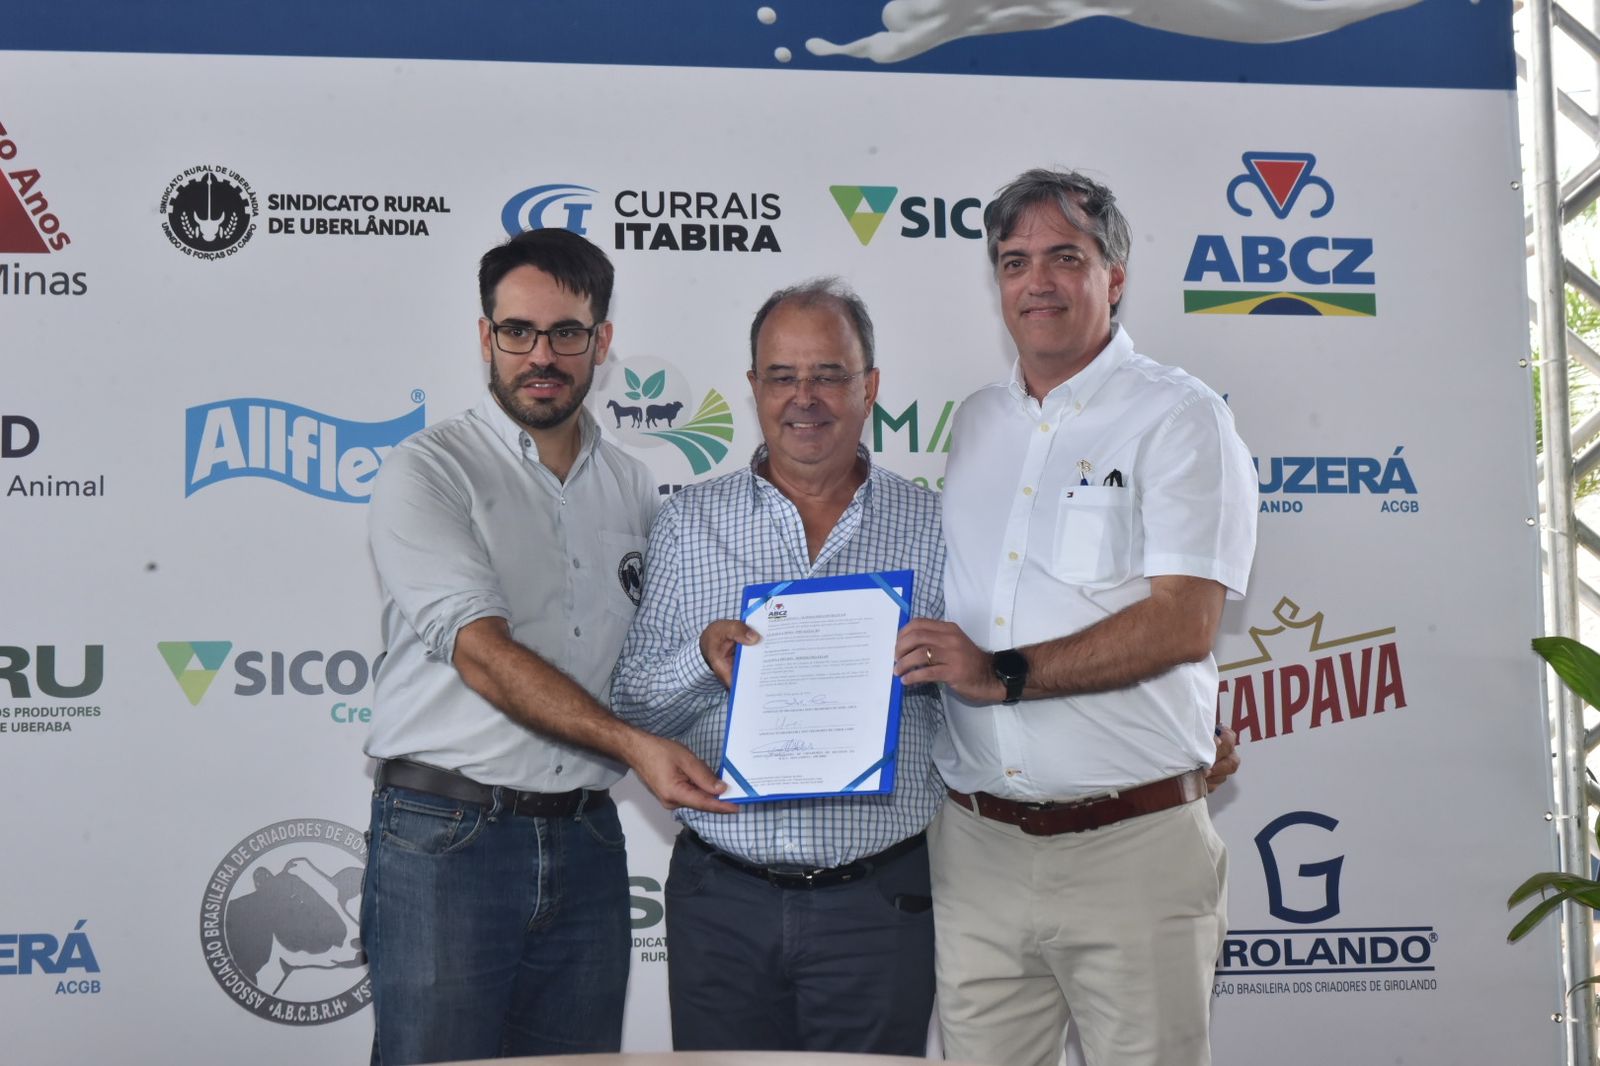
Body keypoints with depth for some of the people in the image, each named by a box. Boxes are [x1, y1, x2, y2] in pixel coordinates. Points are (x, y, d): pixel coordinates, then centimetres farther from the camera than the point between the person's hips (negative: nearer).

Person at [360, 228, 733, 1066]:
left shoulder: (631, 489, 14)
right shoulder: (427, 472, -3)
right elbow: (481, 651, -16)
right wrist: (628, 742, -26)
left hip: (586, 845, 5)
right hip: (447, 838, -5)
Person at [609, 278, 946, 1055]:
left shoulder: (934, 527, 4)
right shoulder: (688, 523, 5)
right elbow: (630, 708, 3)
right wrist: (705, 661, -16)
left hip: (879, 900, 0)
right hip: (722, 897, 1)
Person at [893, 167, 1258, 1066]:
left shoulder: (1179, 418, -3)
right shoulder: (977, 421, 16)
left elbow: (1182, 623, -15)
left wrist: (1004, 674, -20)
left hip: (1131, 846, -5)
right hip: (977, 845, 5)